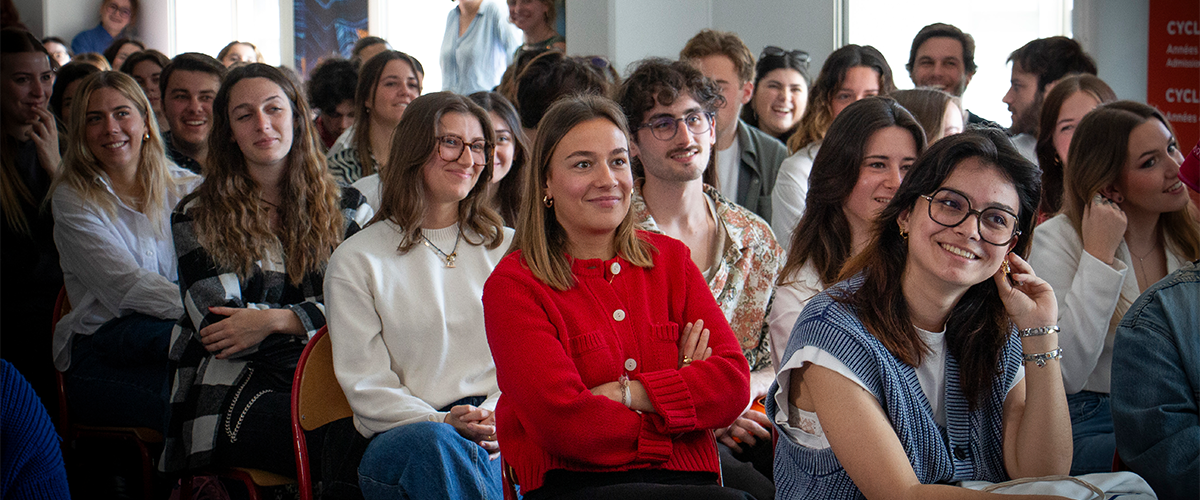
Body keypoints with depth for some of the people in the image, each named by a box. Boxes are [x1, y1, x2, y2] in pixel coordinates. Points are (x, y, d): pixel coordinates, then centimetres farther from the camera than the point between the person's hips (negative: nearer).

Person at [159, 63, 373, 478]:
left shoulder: (347, 209, 16)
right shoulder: (198, 217, 10)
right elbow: (218, 327, -2)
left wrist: (275, 320, -11)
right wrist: (314, 317, -7)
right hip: (237, 390, -3)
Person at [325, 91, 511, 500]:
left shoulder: (507, 248, 20)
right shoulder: (356, 262, 9)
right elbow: (366, 385, 2)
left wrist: (494, 414, -11)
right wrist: (443, 422, -16)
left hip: (501, 432, 2)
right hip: (403, 436, -2)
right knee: (430, 442, -39)